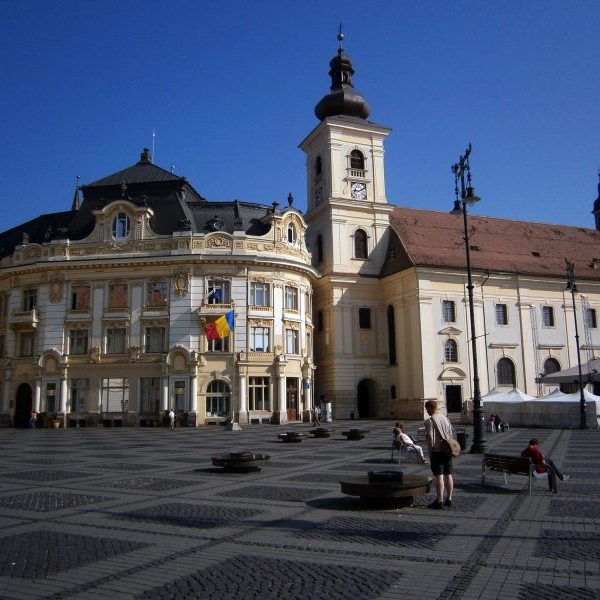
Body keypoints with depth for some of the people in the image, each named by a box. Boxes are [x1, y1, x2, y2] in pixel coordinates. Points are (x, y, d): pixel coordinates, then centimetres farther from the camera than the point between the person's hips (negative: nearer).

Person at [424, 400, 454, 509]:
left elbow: (430, 438, -18)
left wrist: (430, 451, -8)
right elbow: (451, 435, 14)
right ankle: (449, 499, 19)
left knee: (439, 476, -5)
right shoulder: (445, 418, 10)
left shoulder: (430, 421, -13)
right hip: (447, 451, 7)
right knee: (448, 475, 11)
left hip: (437, 451, -7)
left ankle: (439, 501, -2)